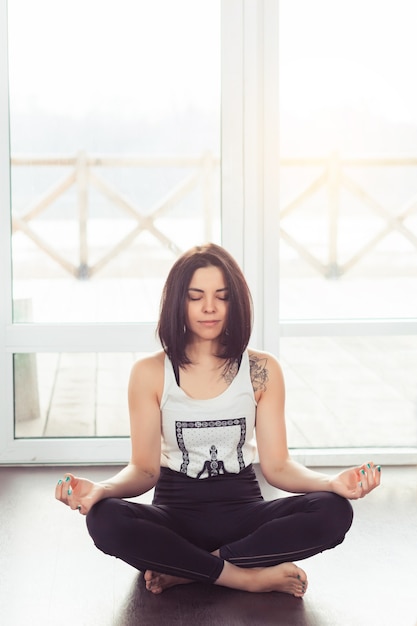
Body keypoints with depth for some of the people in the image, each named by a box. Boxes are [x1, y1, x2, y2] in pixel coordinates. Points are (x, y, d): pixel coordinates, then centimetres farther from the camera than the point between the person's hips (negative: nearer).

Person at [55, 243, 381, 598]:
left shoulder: (262, 370, 2)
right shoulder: (150, 374, 0)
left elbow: (277, 465, -2)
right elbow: (145, 469, -3)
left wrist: (332, 482, -22)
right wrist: (102, 489, -25)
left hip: (243, 510, 1)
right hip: (175, 512, -1)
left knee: (333, 511, -27)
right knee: (105, 519, -33)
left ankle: (185, 571, -22)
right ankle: (250, 577, -24)